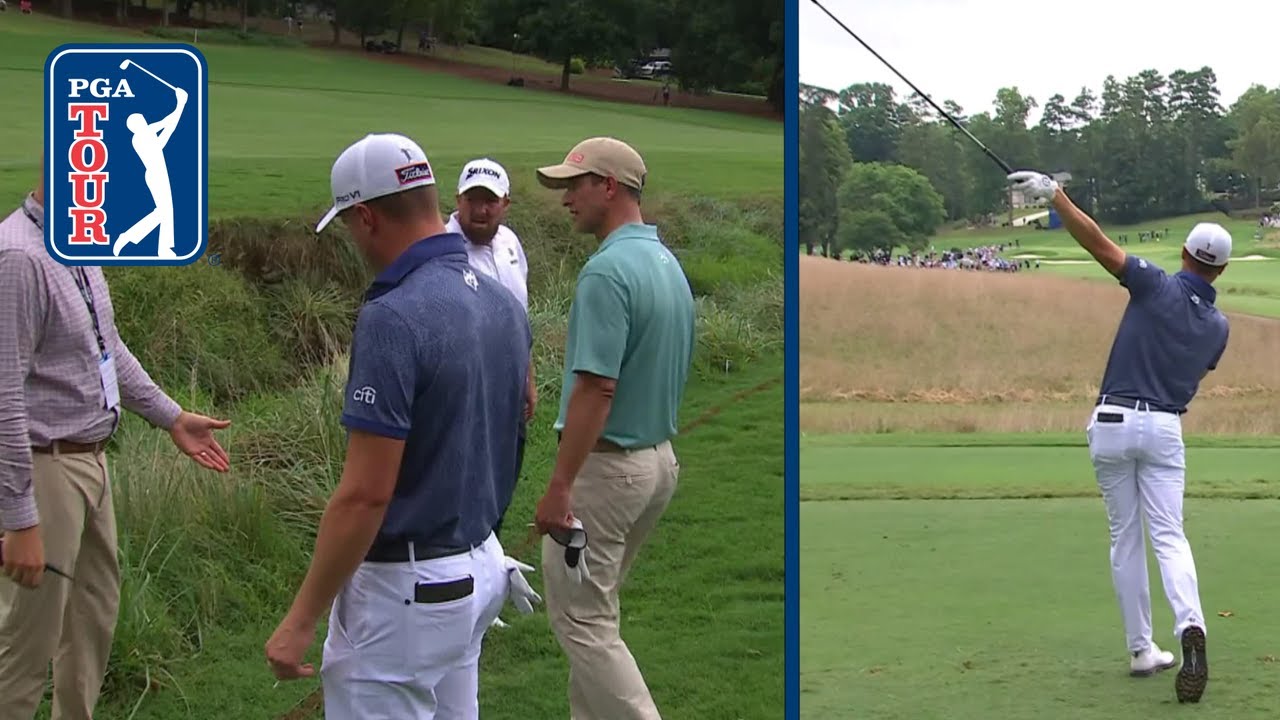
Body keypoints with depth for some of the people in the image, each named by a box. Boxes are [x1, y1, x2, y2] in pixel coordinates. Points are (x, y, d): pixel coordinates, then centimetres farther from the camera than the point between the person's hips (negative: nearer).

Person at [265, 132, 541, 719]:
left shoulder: (393, 319, -22)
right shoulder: (502, 304, 5)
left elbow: (366, 493, -23)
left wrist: (301, 619, -17)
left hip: (404, 586, -9)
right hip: (480, 567, 9)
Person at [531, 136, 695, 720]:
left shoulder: (608, 270, -21)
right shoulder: (669, 264, 10)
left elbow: (596, 390, -25)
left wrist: (560, 486, -23)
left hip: (606, 466, -9)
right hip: (658, 458, 9)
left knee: (582, 619, -3)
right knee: (591, 609, 19)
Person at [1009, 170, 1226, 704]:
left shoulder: (1156, 287, -5)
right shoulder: (1218, 326, 7)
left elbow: (1096, 241, -16)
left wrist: (1053, 193, -14)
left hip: (1112, 423, -1)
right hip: (1164, 428, 1)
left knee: (1125, 539, 9)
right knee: (1169, 537, -3)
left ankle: (1141, 649, 11)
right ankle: (1190, 627, -30)